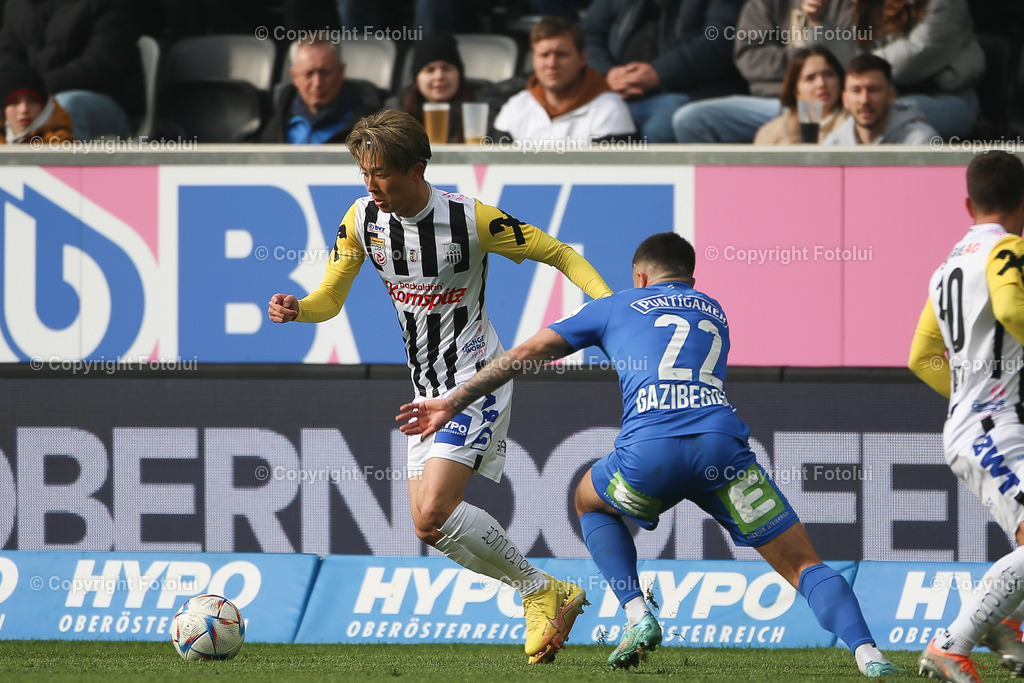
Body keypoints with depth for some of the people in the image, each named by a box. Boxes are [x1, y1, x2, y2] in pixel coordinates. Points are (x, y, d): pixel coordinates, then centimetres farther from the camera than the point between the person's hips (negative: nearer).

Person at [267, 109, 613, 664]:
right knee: (429, 526, 4)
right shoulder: (362, 219, -3)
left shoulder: (471, 219, -18)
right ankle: (553, 599, 17)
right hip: (427, 390, 7)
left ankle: (540, 591, -4)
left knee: (433, 513, -22)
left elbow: (559, 254, -8)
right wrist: (296, 309, -18)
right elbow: (331, 298, 5)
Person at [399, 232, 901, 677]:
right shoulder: (714, 313, 32)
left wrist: (453, 403, 33)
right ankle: (866, 653, -17)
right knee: (801, 564, 7)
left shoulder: (617, 307, 25)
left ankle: (637, 615, 15)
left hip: (649, 452, -1)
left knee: (590, 500, 33)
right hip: (720, 442, 1)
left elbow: (525, 353, 26)